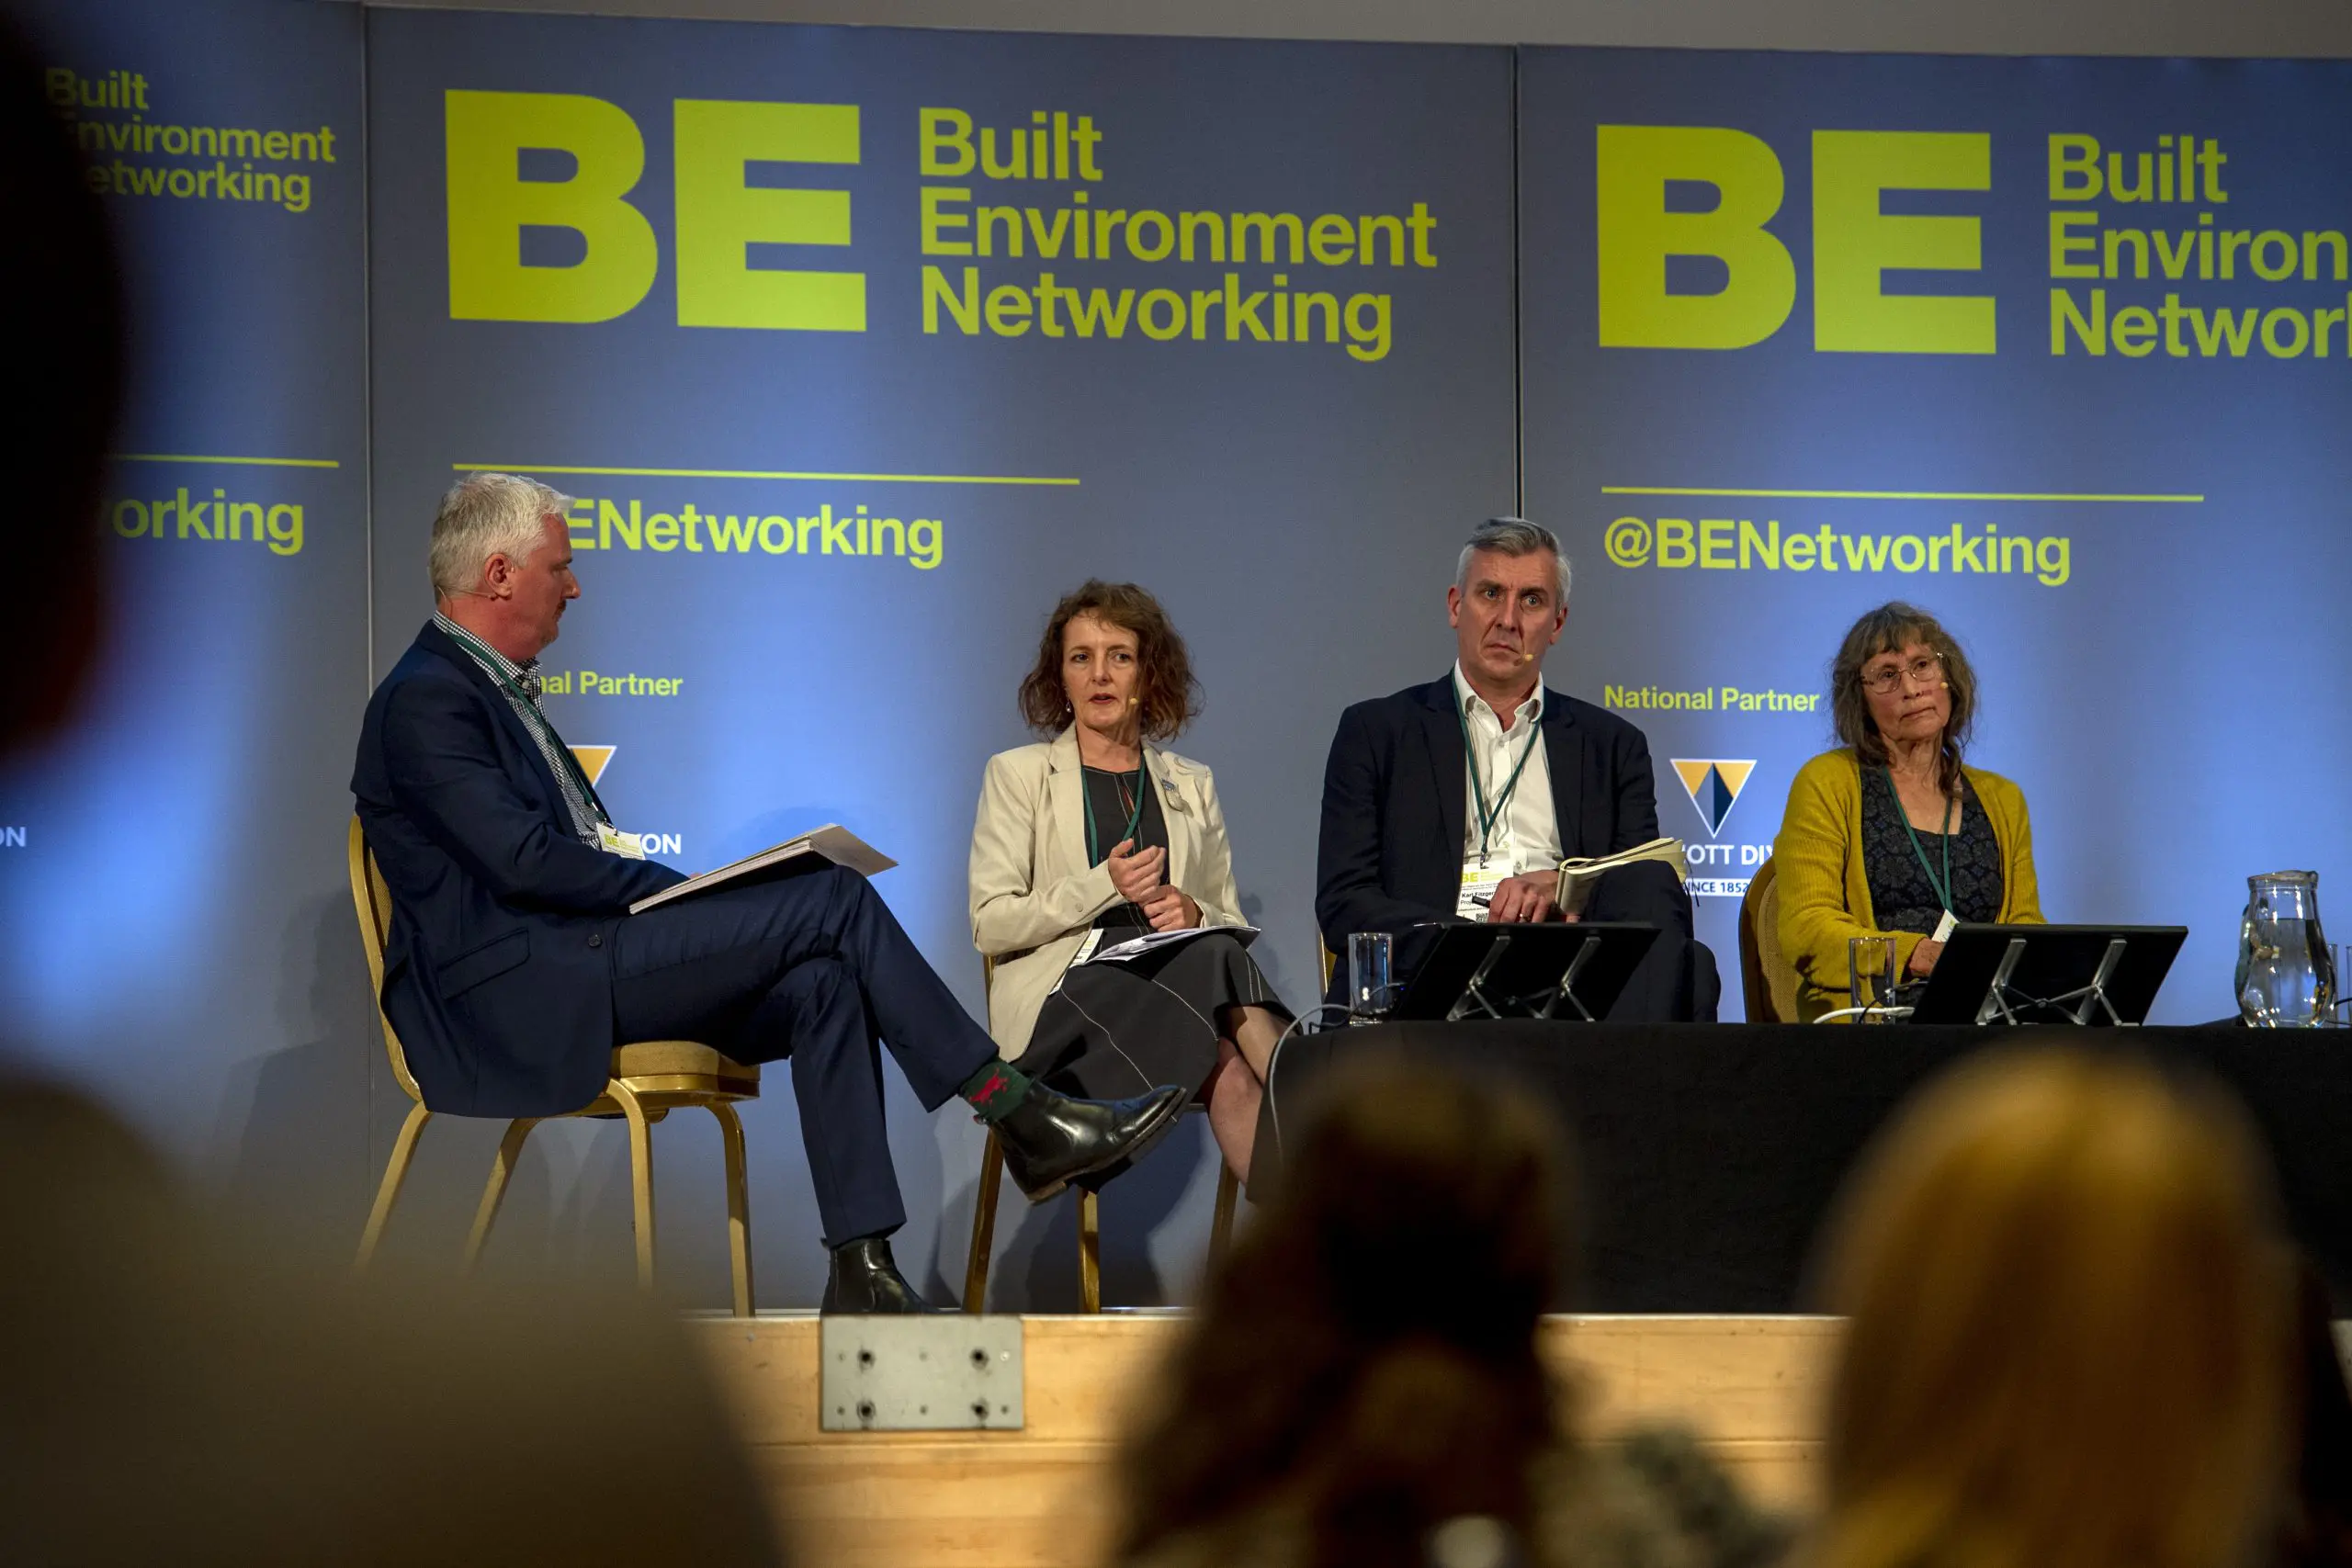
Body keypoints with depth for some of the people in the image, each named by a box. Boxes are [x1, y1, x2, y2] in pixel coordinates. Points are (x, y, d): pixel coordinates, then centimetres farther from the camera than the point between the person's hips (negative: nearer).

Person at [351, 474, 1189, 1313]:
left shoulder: (491, 688, 23)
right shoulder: (426, 700, -10)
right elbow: (525, 860, -20)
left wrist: (676, 891, 4)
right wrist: (689, 890, -12)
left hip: (573, 963, 10)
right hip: (518, 991, -10)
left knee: (821, 984, -11)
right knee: (834, 899, -15)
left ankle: (862, 1273, -18)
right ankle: (1025, 1119, -10)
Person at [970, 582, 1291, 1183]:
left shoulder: (1191, 785, 22)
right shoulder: (1017, 775, 11)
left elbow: (1232, 923, 21)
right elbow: (990, 924, 1)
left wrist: (1194, 914, -4)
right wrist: (1104, 887, -13)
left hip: (1171, 988, 4)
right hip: (1061, 1001, -3)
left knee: (1229, 1071, -36)